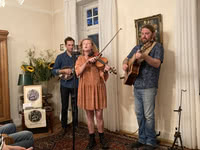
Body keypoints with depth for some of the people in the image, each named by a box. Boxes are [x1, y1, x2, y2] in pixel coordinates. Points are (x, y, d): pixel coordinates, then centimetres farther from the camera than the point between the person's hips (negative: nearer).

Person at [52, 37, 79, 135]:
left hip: (75, 85, 2)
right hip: (65, 85, -2)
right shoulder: (60, 57, 0)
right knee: (64, 107, 6)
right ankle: (64, 127, 20)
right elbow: (54, 70, -4)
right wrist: (64, 70, -17)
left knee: (75, 107, 8)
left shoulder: (77, 57, 7)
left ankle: (75, 126, 20)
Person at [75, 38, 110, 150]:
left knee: (99, 115, 3)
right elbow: (78, 72, -10)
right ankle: (92, 140, 25)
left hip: (98, 88, -1)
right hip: (85, 88, 2)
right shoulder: (80, 59, 8)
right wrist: (87, 62, -21)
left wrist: (105, 70, -26)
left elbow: (103, 77, -6)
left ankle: (102, 138, 24)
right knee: (89, 115, 10)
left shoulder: (98, 58, 2)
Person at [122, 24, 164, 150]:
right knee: (139, 114, 12)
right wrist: (125, 64, 0)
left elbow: (157, 63, -17)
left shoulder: (157, 46, -3)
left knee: (148, 115, -2)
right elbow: (127, 59, 23)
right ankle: (142, 139, 26)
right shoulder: (137, 47, 17)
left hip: (149, 87, -6)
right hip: (136, 86, 7)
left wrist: (144, 56, -34)